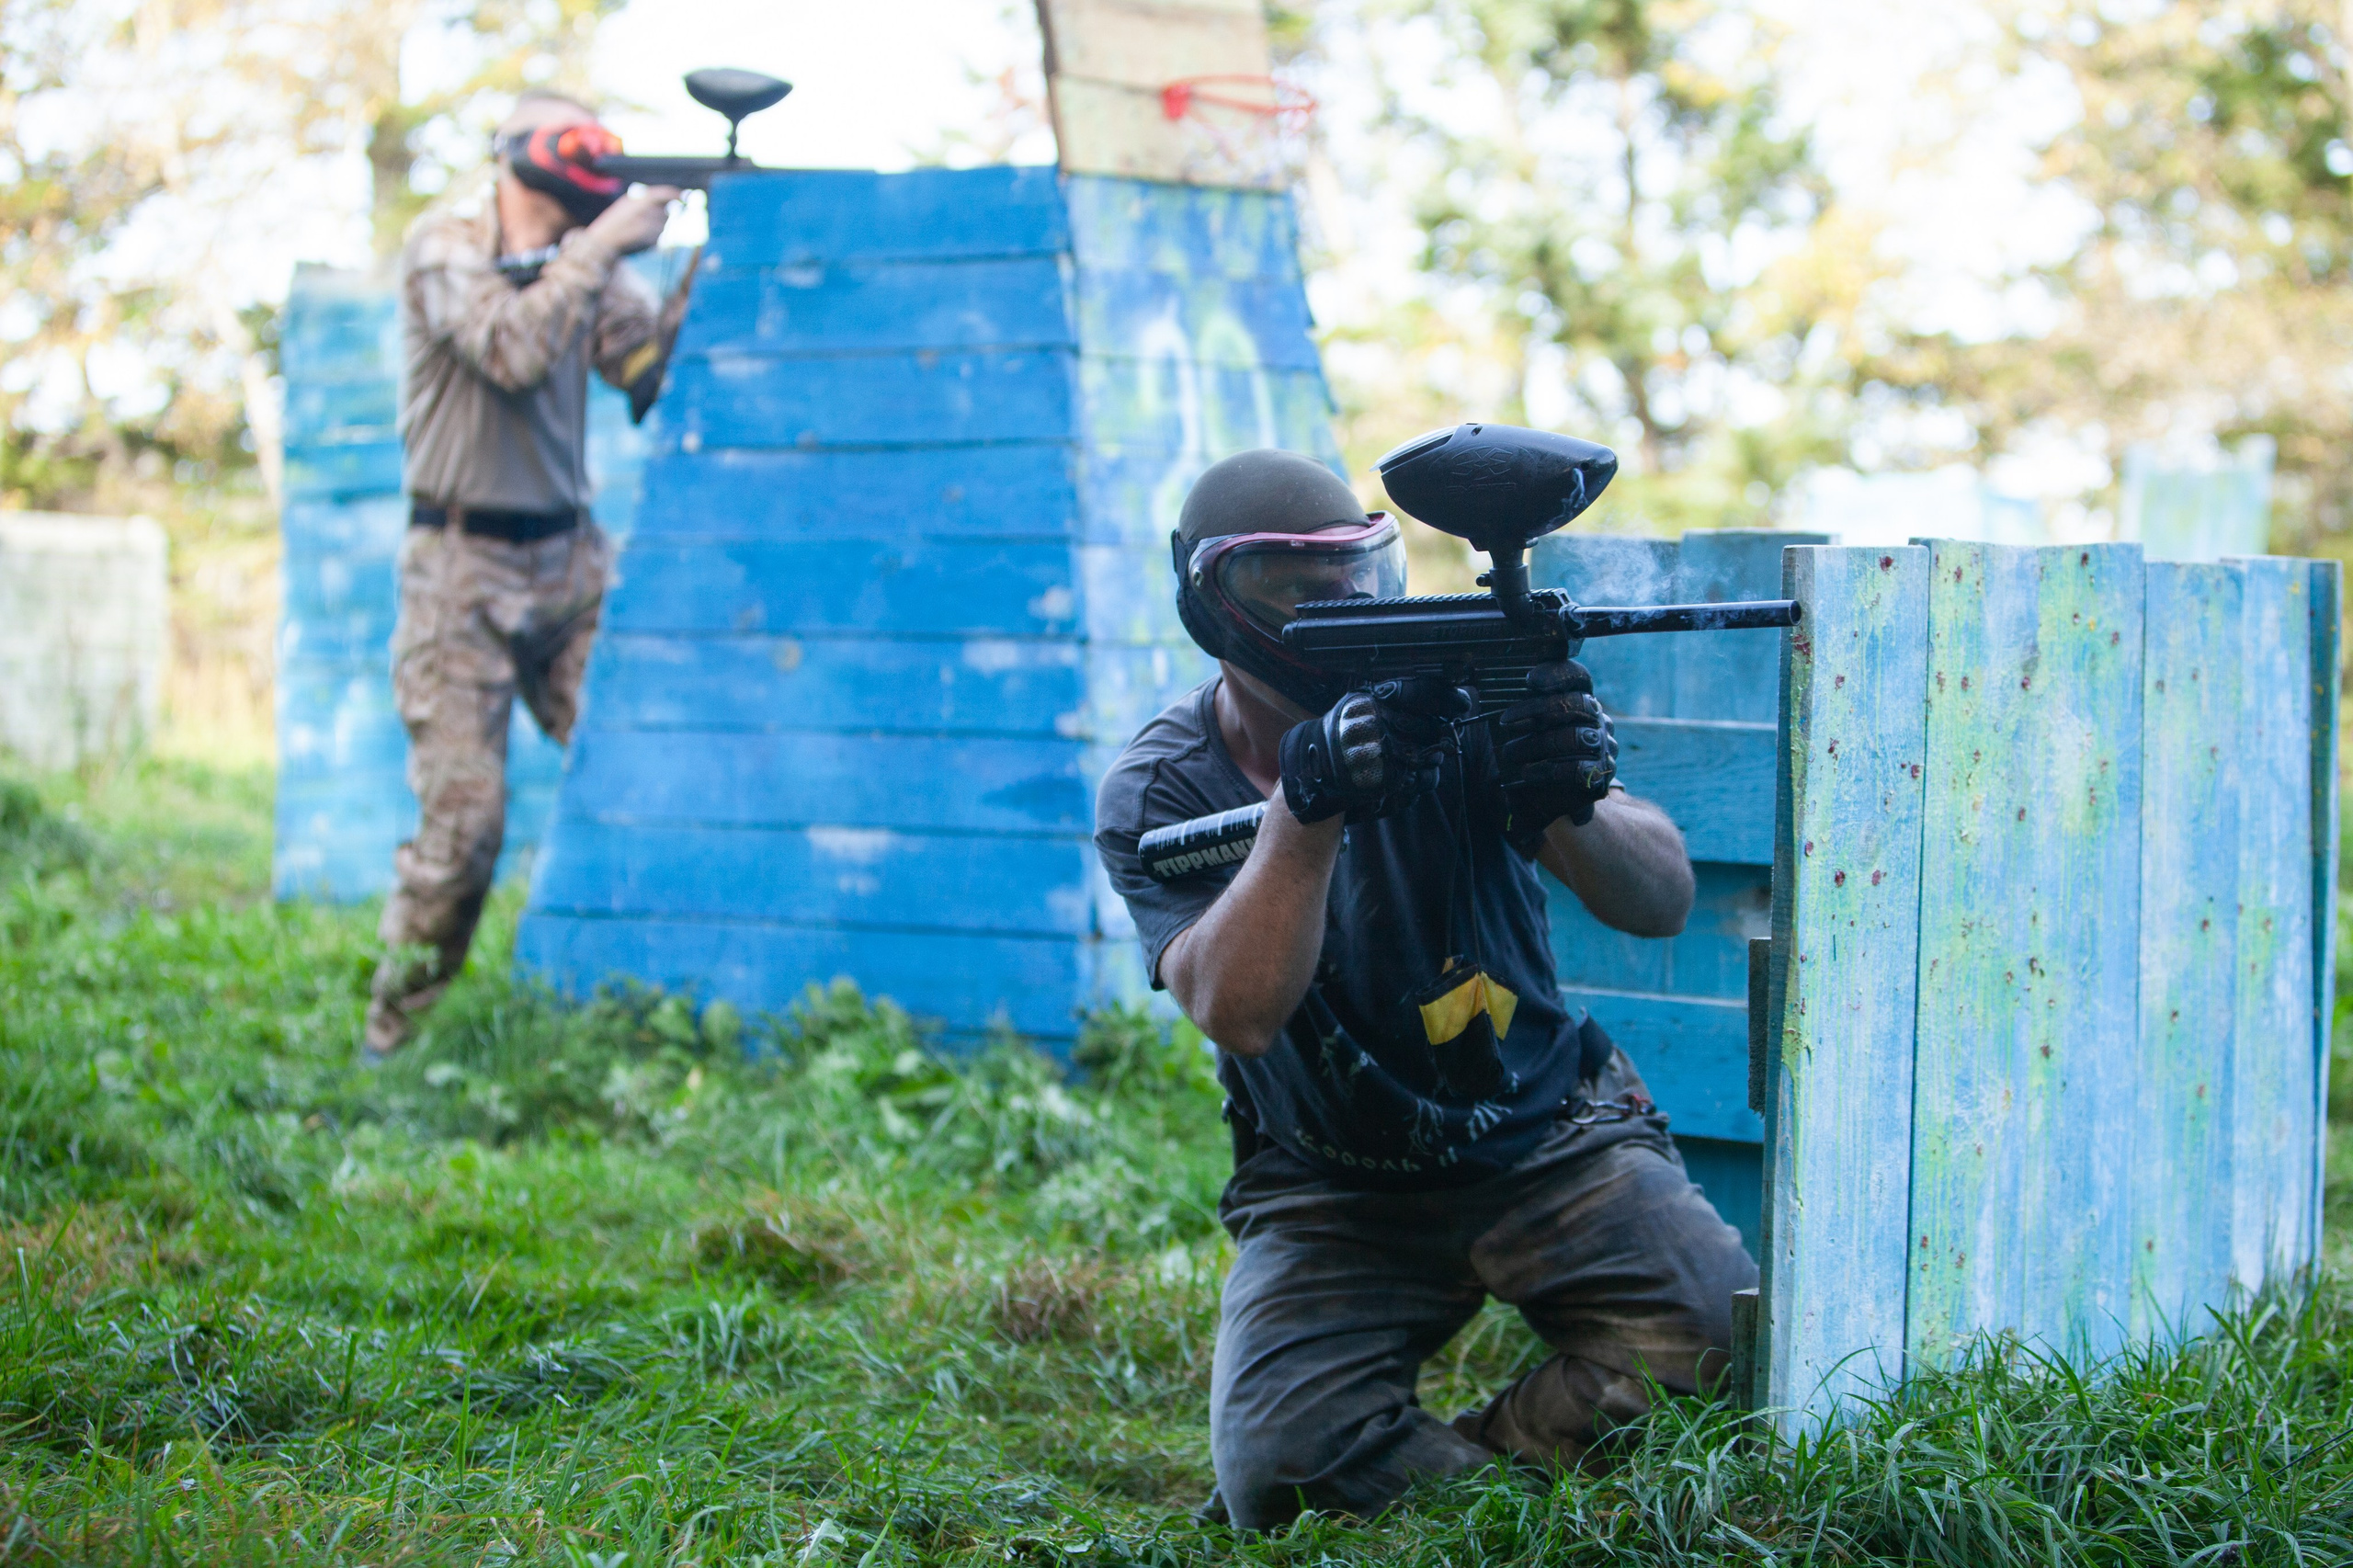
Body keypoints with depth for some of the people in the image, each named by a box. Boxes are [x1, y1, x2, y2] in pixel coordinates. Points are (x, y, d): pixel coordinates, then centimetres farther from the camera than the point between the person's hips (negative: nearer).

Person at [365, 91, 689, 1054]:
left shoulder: (579, 256, 9)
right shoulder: (447, 244, -8)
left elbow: (651, 366, 3)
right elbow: (513, 351, -25)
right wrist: (602, 244, -22)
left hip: (568, 558, 6)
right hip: (464, 573, -6)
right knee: (464, 816, -9)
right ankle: (393, 1035, 7)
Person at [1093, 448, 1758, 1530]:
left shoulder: (1456, 694, -9)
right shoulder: (1158, 792, -9)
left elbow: (1662, 905, -16)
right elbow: (1237, 1013, -26)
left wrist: (1572, 803, -38)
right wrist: (1304, 808, -39)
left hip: (1546, 1132, 1)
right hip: (1330, 1190, -1)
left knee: (1715, 1342, -24)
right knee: (1275, 1463, -24)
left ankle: (1452, 1466, -2)